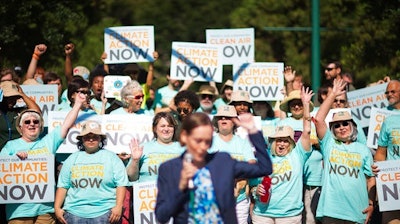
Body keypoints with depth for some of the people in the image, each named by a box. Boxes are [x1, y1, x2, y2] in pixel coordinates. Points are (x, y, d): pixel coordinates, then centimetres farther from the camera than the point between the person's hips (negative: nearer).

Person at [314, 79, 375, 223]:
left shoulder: (363, 150, 12)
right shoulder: (329, 144, 10)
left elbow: (371, 179, 11)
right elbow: (319, 119, -2)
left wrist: (371, 204, 0)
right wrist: (332, 94, -1)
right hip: (331, 211, -1)